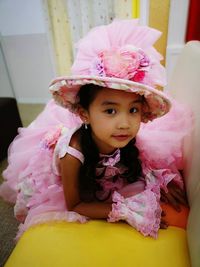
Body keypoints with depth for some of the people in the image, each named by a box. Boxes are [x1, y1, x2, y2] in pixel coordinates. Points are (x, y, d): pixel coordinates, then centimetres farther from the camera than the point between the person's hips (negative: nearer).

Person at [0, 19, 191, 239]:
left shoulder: (127, 138, -33)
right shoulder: (73, 153, -45)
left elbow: (138, 162, -6)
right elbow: (74, 205, -29)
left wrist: (159, 180, -23)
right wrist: (125, 210, -36)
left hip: (99, 182, 4)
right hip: (58, 185, -3)